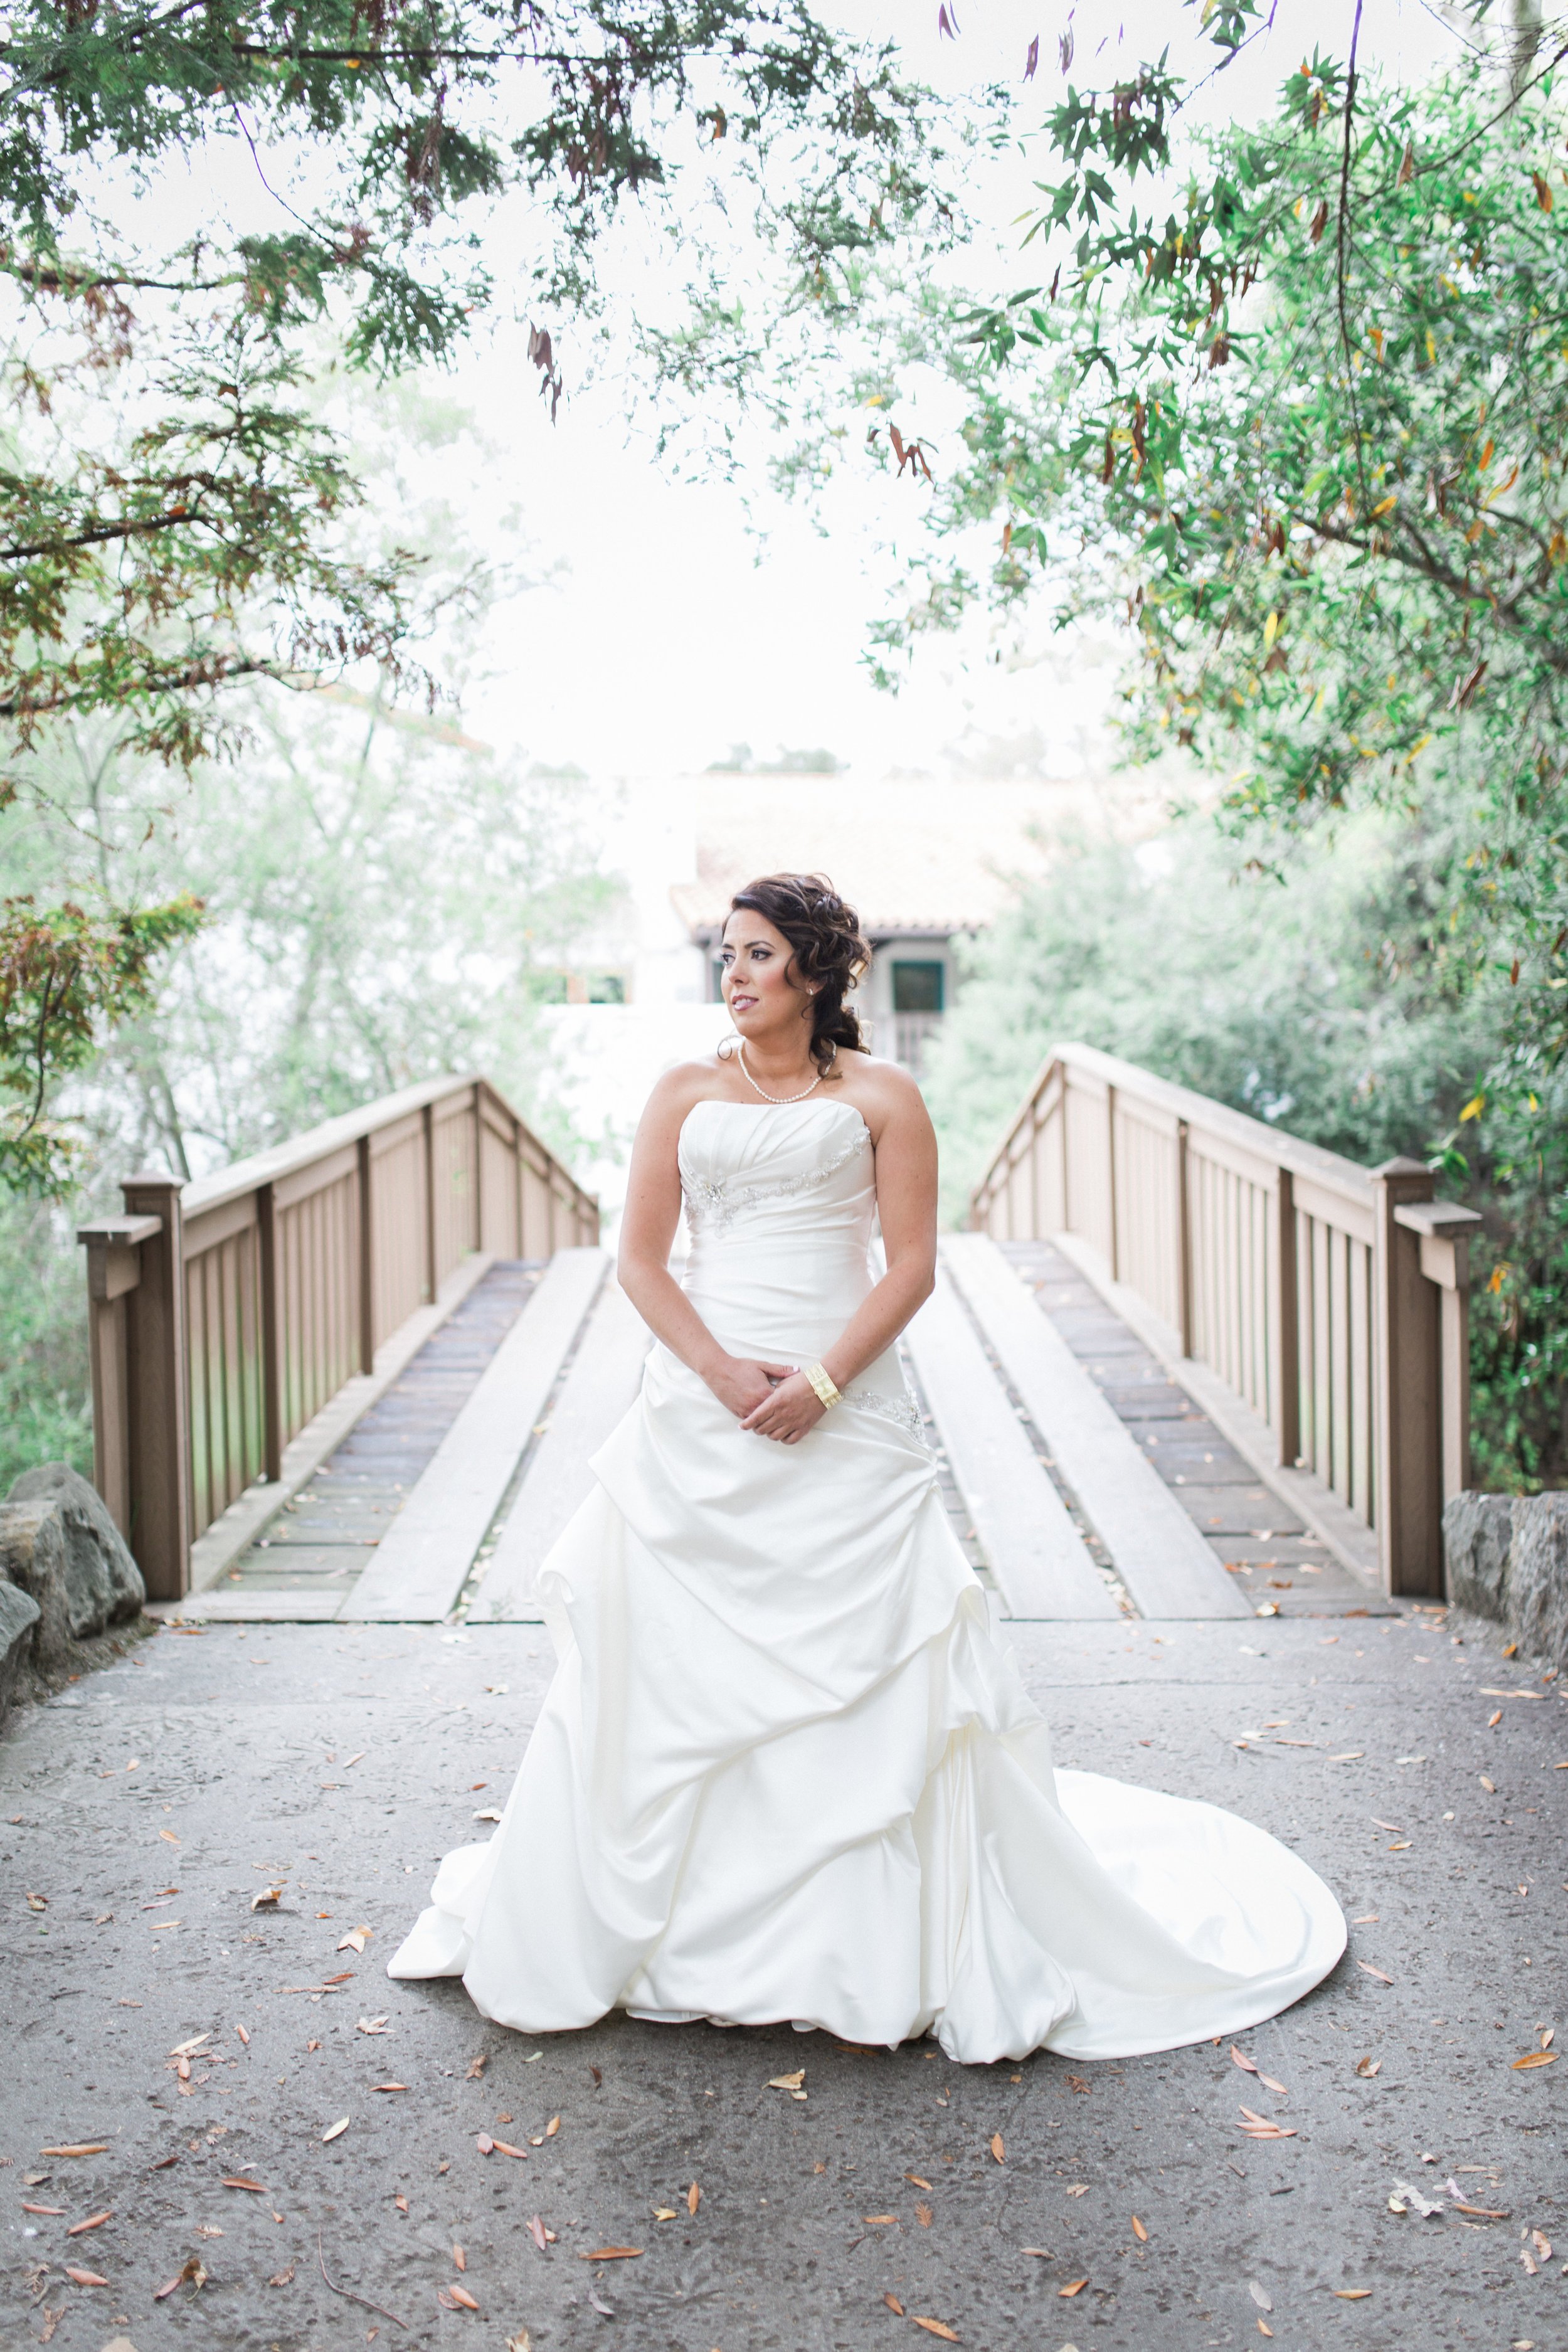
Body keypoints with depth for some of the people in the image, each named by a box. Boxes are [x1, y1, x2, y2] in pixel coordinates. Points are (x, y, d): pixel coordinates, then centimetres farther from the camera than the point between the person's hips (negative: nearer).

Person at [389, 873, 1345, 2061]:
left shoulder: (881, 1097, 3)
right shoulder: (685, 1094, 9)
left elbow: (912, 1266, -2)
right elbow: (641, 1261, 5)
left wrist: (823, 1381, -14)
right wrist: (722, 1371, -10)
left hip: (846, 1418, -2)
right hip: (700, 1417, 3)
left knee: (871, 1669, -2)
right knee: (672, 1665, 5)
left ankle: (895, 1948, 12)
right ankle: (681, 1927, 23)